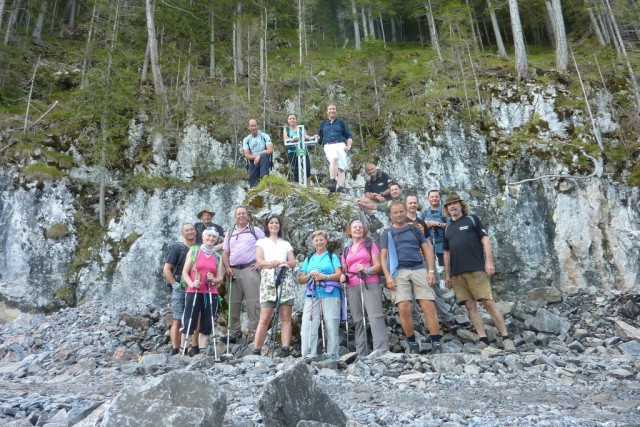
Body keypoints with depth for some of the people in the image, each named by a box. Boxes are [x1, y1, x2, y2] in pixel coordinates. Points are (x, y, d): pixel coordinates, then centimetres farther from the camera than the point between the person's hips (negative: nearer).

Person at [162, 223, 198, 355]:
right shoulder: (177, 248, -2)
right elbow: (166, 269, -6)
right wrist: (175, 285, -13)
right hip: (180, 289, -4)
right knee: (177, 321, -3)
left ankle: (195, 348, 13)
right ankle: (175, 351, 0)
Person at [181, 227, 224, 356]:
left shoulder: (218, 256, 12)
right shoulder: (193, 251, 5)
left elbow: (220, 278, 11)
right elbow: (185, 272, 2)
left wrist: (213, 280, -11)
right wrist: (191, 284, -16)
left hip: (211, 294, 3)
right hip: (193, 293, -3)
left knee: (207, 325, 5)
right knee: (189, 324, -3)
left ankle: (202, 352, 11)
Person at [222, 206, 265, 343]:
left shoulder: (255, 230, 9)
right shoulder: (230, 234, 20)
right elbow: (225, 253, 16)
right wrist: (227, 268, 0)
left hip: (250, 269, -4)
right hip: (233, 270, 4)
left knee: (253, 301, -10)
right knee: (233, 302, 6)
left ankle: (254, 332, -7)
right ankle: (234, 333, 15)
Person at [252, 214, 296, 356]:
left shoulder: (286, 244, 23)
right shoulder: (261, 242, 17)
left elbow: (293, 262, 11)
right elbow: (259, 261, 1)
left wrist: (285, 264, -13)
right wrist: (276, 263, -16)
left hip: (285, 280, 2)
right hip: (268, 280, -2)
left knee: (286, 317, -4)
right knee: (264, 318, -9)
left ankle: (285, 350, -6)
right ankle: (256, 351, -6)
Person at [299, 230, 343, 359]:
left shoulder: (332, 256, 12)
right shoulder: (308, 259, 22)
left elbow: (339, 275, 1)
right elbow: (301, 279, 16)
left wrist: (324, 276, -13)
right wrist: (310, 275, -4)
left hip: (331, 296, -3)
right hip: (312, 296, 3)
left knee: (332, 327, -6)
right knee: (308, 327, -7)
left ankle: (333, 357, -1)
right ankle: (308, 357, -4)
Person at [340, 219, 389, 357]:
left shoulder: (370, 244, 12)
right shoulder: (346, 250, 22)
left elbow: (378, 265, 3)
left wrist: (366, 270, -16)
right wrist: (343, 277, 2)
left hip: (370, 284, -3)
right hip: (352, 287, 3)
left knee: (375, 316, -15)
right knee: (357, 320, -1)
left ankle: (382, 351, -20)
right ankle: (361, 354, -1)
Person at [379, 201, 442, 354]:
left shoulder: (415, 230, 19)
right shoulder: (387, 234, 15)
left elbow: (427, 249, 15)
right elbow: (383, 256, 8)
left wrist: (431, 270, 2)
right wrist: (388, 276, -6)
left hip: (419, 269, 1)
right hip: (399, 272, -1)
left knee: (429, 306, -9)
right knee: (404, 309, -12)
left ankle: (436, 343, -4)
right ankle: (412, 343, 2)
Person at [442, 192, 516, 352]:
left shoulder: (472, 219, 6)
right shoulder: (447, 228, 18)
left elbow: (485, 240, 0)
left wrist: (489, 262, -11)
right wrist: (447, 274, 15)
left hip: (476, 269, -4)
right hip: (456, 273, 5)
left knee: (488, 302, -8)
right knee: (470, 306, 0)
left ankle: (506, 338, -2)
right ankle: (483, 340, 2)